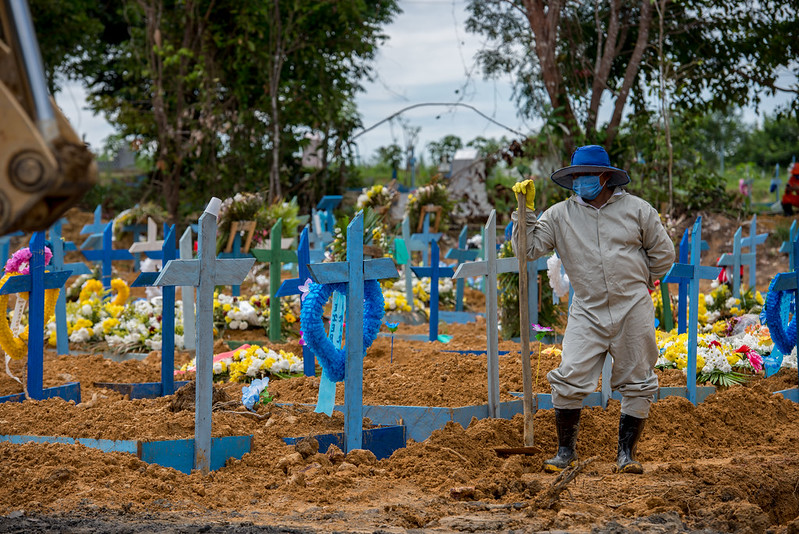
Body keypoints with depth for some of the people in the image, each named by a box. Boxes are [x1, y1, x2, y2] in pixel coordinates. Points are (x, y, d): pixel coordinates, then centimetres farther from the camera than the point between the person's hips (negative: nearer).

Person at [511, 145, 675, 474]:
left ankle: (626, 453, 16)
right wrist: (526, 209, -6)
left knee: (637, 385, 4)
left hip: (634, 311, 0)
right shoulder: (560, 215, 5)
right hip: (587, 311, 0)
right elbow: (529, 248, 1)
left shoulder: (637, 209, 4)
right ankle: (566, 451, 4)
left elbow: (663, 253, 12)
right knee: (569, 380, -10)